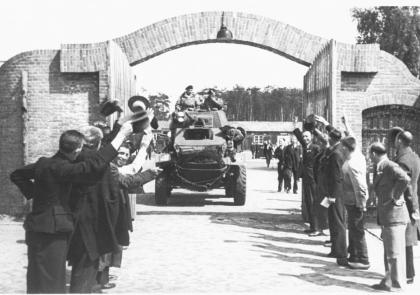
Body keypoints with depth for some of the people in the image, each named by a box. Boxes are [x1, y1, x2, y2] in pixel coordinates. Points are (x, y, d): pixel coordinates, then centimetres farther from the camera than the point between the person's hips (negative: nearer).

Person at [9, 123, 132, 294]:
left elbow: (17, 175, 21)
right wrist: (121, 135, -24)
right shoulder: (60, 168, -21)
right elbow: (95, 163, -28)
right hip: (51, 233, -9)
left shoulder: (43, 163, 7)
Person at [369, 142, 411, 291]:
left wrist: (396, 197, -22)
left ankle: (396, 284, 5)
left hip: (394, 216, -10)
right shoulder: (381, 167, 14)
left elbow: (405, 179, -31)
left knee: (395, 253, -3)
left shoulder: (389, 166, -16)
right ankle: (389, 281, 28)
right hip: (387, 217, 10)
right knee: (389, 252, 18)